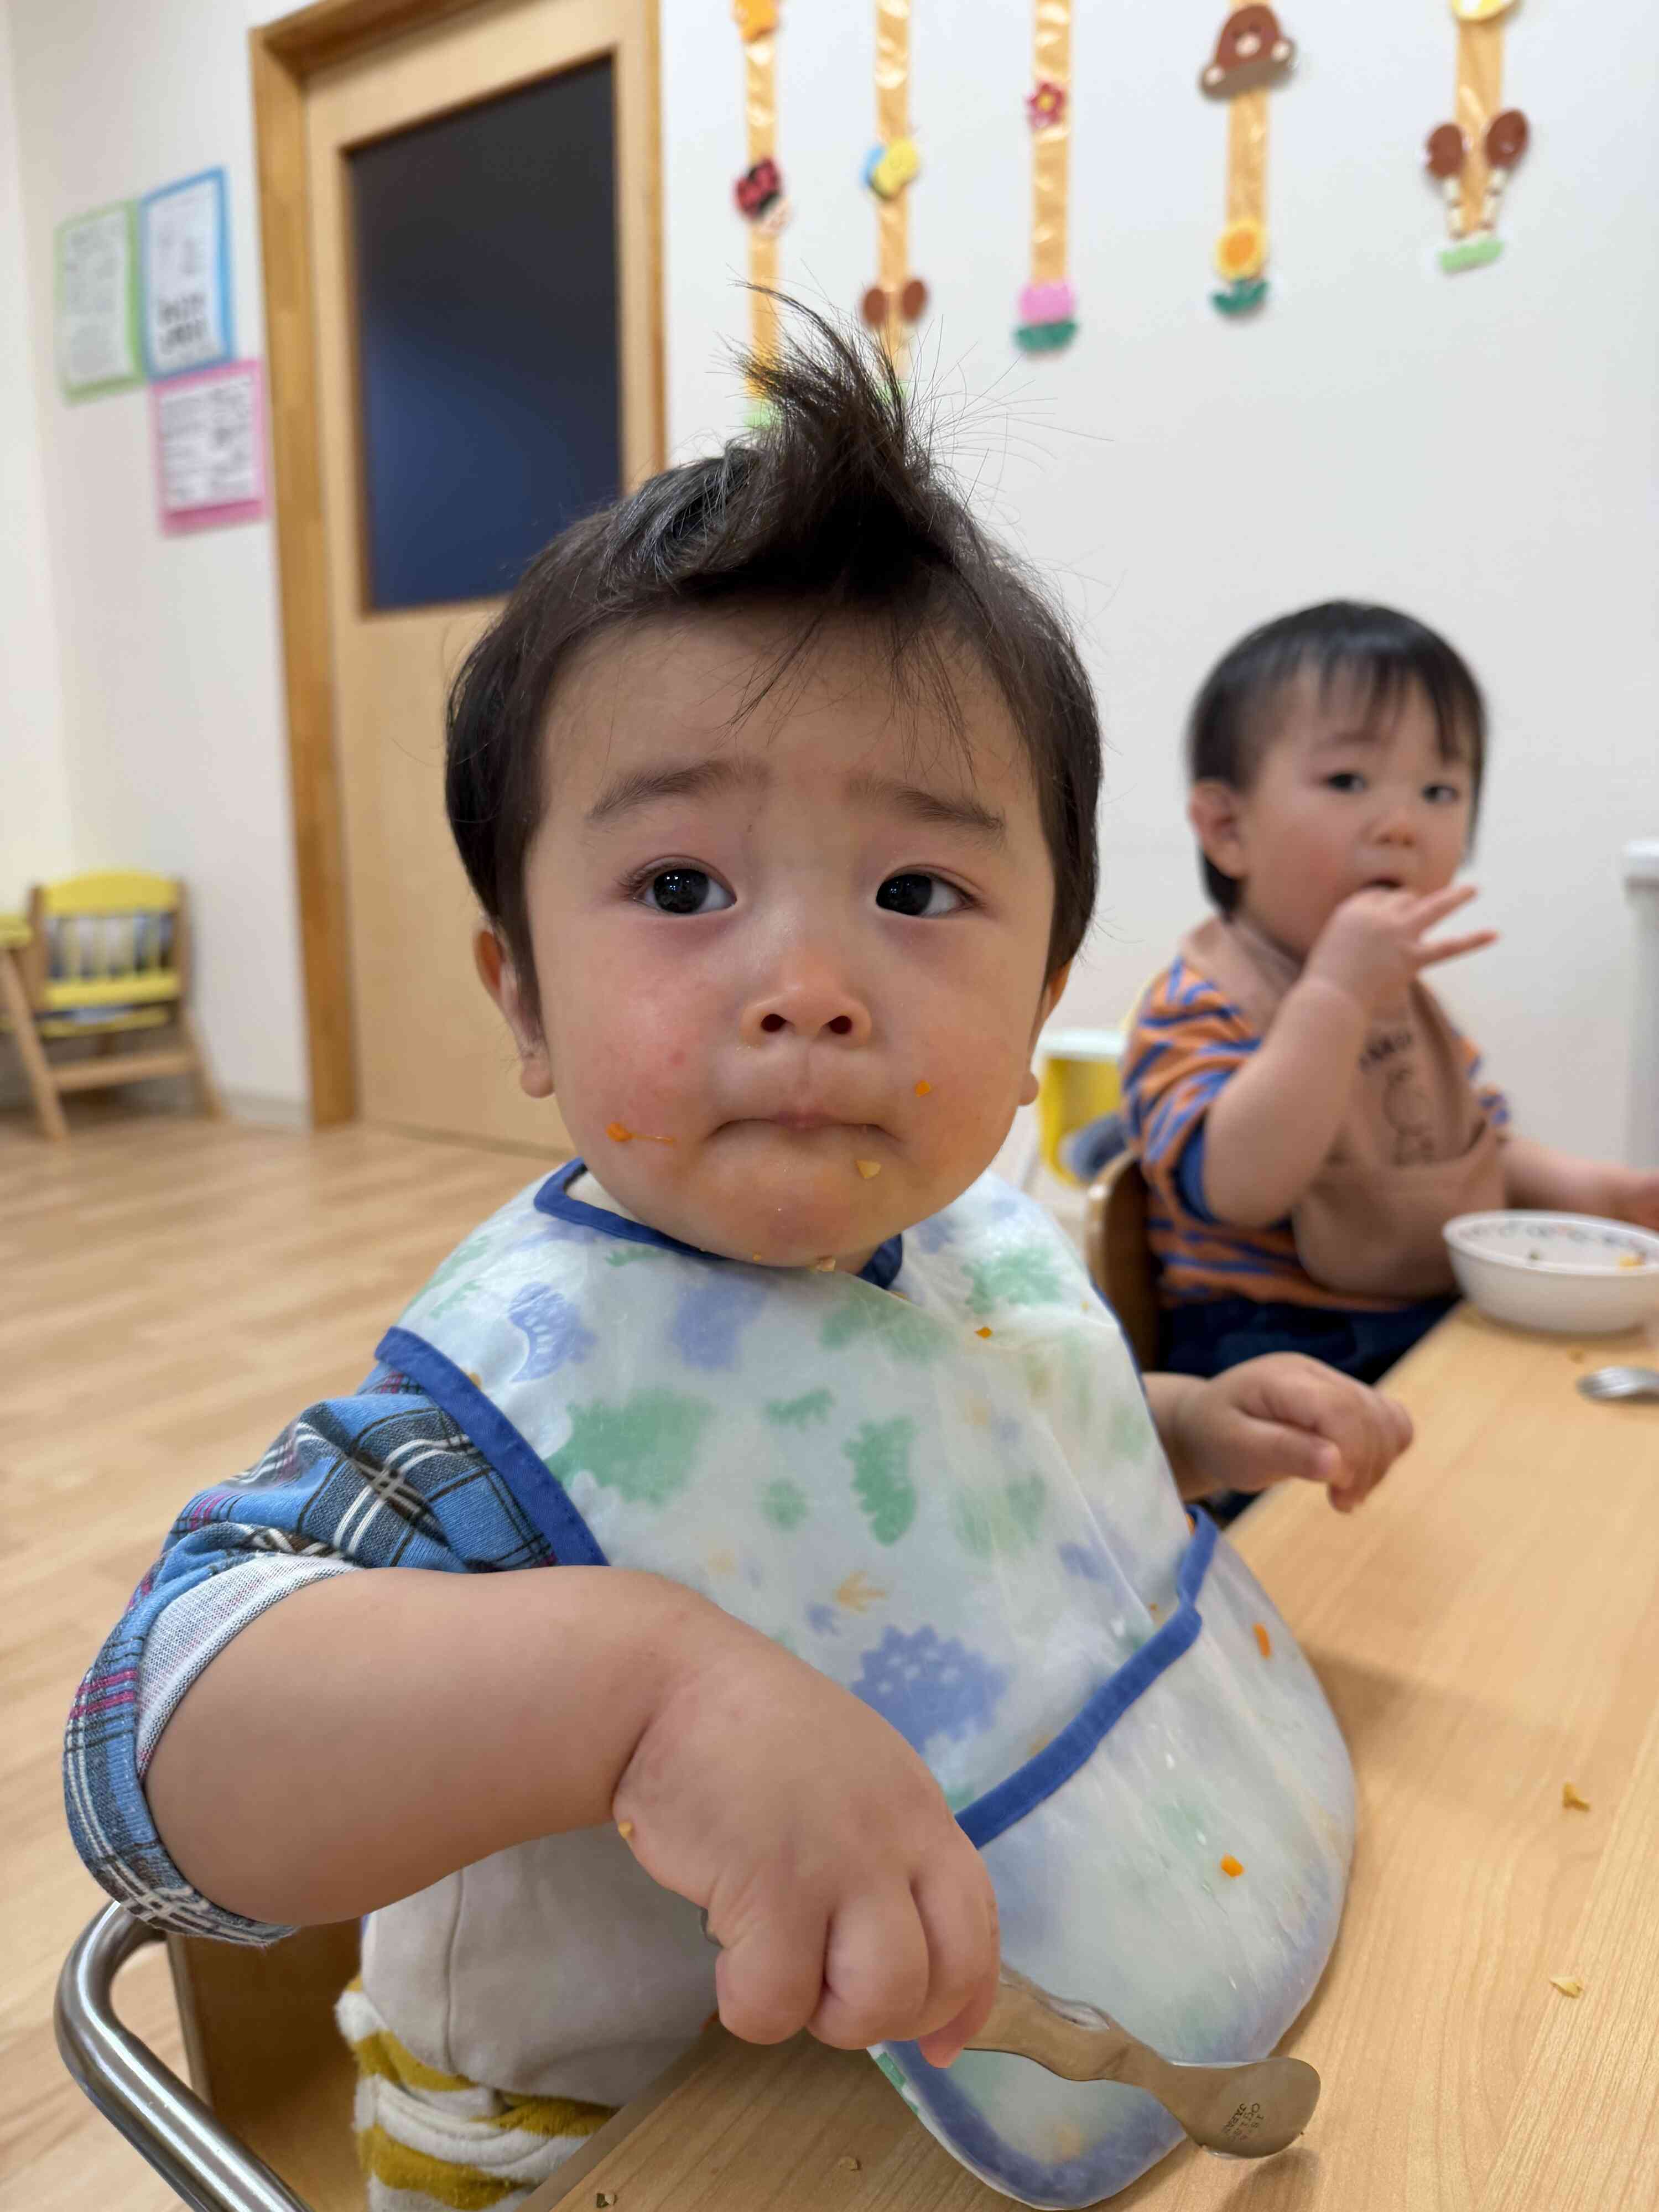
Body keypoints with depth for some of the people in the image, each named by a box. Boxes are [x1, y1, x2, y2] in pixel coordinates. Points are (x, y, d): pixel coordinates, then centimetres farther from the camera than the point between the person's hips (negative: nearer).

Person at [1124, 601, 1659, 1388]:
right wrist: (1335, 991, -30)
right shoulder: (1197, 1006, -13)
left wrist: (1572, 1182, 5)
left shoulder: (1398, 993, 15)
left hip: (1441, 1333, 9)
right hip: (1279, 1359, -9)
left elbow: (1476, 1139, 26)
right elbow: (1238, 1188, -30)